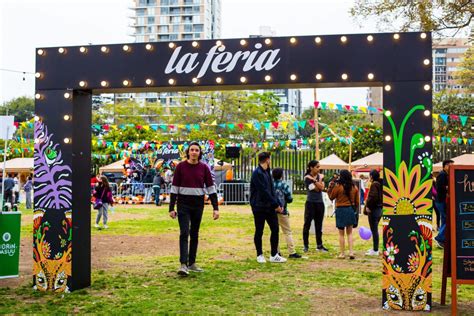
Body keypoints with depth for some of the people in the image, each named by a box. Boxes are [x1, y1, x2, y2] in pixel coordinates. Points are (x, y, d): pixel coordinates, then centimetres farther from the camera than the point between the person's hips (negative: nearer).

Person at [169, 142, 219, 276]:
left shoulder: (204, 168, 1)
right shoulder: (181, 166, -3)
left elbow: (211, 188, 1)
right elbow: (174, 188, -2)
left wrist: (215, 208, -5)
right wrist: (171, 208, -5)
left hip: (198, 205, 3)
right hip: (183, 205, -3)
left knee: (195, 234, 11)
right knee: (184, 233, -11)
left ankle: (192, 263, 20)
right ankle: (183, 264, -12)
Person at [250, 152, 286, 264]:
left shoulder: (267, 172, 14)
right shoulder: (257, 173, -14)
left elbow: (271, 189, 14)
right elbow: (264, 192, -18)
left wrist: (278, 204, 3)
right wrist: (276, 205, -15)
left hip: (269, 206, 8)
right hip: (259, 207, -8)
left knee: (275, 229, 4)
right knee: (259, 231, 4)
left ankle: (274, 255, 12)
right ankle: (260, 255, 17)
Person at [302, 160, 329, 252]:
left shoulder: (320, 176, 7)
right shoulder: (307, 178, -8)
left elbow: (321, 187, -8)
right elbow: (316, 189, -14)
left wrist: (315, 180, -14)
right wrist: (319, 180, -10)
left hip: (320, 203, 5)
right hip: (310, 203, -5)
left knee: (319, 225, 11)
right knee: (307, 224, -1)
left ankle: (319, 245, 18)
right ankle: (306, 245, 6)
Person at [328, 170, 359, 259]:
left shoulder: (338, 186, -11)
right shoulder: (354, 188, 2)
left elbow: (331, 197, 1)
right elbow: (357, 202, 8)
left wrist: (330, 187, 6)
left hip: (340, 210, -3)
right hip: (350, 210, 3)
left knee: (341, 233, 6)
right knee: (349, 233, 14)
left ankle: (342, 253, 8)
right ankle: (351, 252, 5)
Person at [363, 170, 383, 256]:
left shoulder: (374, 184, -16)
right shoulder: (380, 184, 12)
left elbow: (373, 197, -26)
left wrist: (368, 206, -16)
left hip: (373, 210, -9)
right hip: (380, 209, 9)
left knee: (374, 230, -5)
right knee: (375, 229, 18)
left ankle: (375, 250, -2)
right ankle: (375, 248, 26)